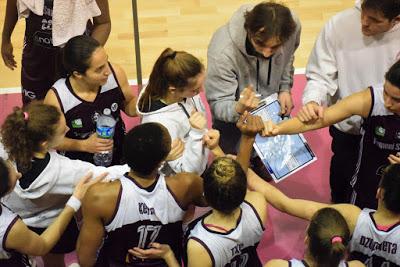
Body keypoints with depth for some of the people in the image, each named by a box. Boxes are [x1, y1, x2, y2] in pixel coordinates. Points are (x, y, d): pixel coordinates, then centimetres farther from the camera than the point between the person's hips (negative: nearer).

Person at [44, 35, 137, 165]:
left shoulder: (115, 73, -16)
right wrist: (83, 145, -20)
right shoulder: (56, 97, -24)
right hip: (80, 165, -1)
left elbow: (129, 105, 5)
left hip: (120, 155, 2)